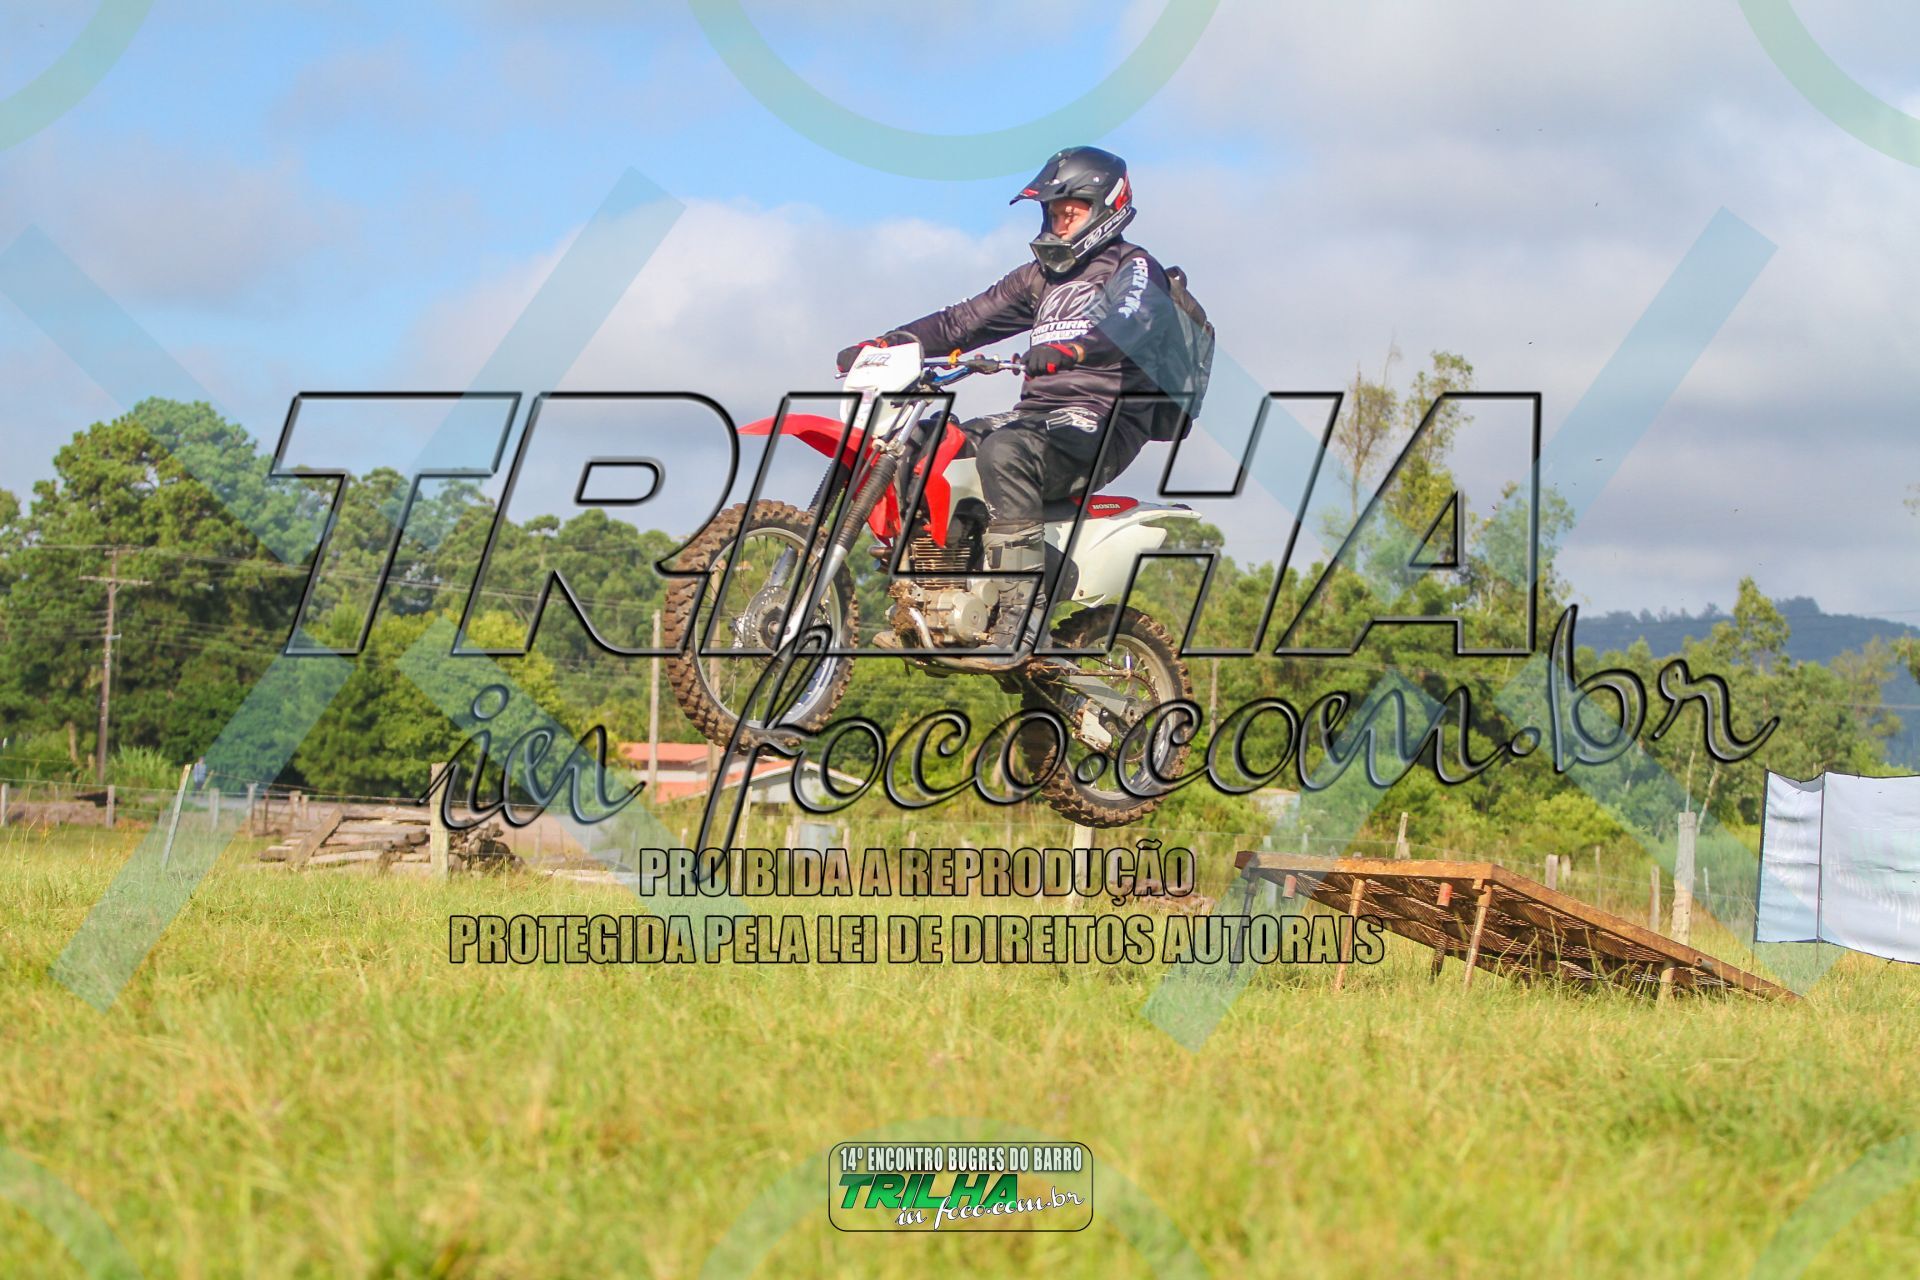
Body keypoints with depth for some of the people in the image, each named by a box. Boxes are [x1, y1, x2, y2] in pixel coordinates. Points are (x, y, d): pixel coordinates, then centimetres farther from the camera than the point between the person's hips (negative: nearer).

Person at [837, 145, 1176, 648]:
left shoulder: (1131, 267, -1)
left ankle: (1023, 614, -41)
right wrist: (885, 343, 7)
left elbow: (1135, 320, -25)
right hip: (1034, 413, 9)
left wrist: (1069, 350, -46)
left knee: (1003, 452, -37)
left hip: (1100, 421, -9)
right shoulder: (1043, 276, 24)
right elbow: (965, 320, 22)